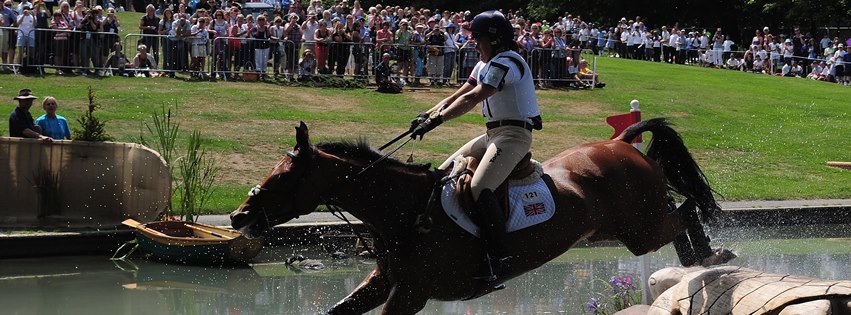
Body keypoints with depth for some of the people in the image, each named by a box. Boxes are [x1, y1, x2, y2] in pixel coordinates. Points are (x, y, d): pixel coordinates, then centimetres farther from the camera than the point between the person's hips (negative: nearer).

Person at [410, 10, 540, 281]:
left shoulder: (506, 63, -15)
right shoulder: (486, 65, 18)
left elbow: (471, 99, -23)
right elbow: (458, 96, 14)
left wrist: (436, 120, -26)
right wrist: (428, 114, 1)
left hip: (514, 134, -11)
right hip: (493, 134, 11)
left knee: (479, 189, -28)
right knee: (443, 174, 8)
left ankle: (499, 258, -30)